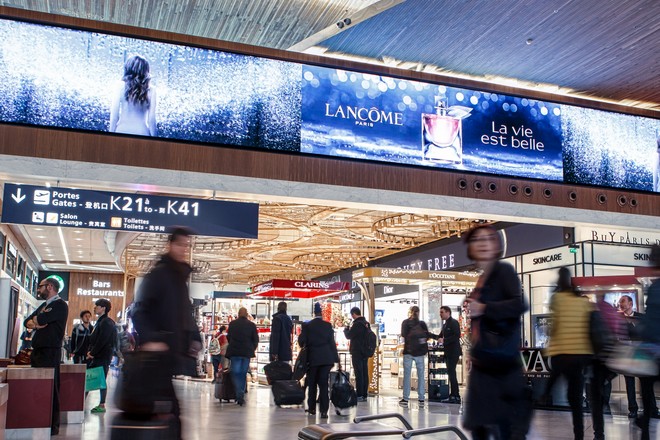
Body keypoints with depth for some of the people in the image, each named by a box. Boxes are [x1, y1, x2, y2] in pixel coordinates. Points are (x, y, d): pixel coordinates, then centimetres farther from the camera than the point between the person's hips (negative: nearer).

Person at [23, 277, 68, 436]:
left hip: (50, 352, -9)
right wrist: (36, 323, -8)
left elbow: (41, 319, -20)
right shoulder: (44, 305, 21)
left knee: (49, 389, -8)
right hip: (37, 351, 9)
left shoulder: (60, 305, -8)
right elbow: (27, 322, 14)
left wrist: (36, 319, 3)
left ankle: (52, 426, -5)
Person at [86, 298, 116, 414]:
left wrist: (92, 353, -15)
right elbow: (93, 339, 21)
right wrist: (90, 351, 7)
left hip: (102, 357, -10)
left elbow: (102, 340, -20)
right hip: (96, 356, 10)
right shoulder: (100, 321, 19)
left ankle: (102, 405, -2)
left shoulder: (106, 322, -12)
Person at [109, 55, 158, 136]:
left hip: (122, 131, 1)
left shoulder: (121, 88, -4)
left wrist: (111, 134, 7)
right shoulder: (151, 91, -5)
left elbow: (114, 116, -3)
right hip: (141, 133, -1)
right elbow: (151, 118, -4)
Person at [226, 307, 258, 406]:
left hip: (234, 352, -1)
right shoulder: (252, 325, -1)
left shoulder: (232, 324, 1)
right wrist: (252, 349, 18)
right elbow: (256, 339, 2)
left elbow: (228, 337, 12)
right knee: (243, 374, 11)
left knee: (235, 373, 1)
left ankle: (239, 395, -16)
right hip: (247, 353, 1)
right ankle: (241, 396, 13)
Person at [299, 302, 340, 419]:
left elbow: (301, 341, -4)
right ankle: (324, 410, -5)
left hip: (312, 358, 0)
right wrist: (337, 360, 4)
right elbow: (332, 343, 0)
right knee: (324, 385, 0)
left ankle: (312, 408, 18)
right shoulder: (328, 326, 0)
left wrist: (304, 347, 20)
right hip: (326, 359, 0)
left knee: (312, 384, 13)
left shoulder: (307, 326, -3)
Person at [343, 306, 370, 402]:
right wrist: (350, 329, 17)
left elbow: (348, 336, -14)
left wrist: (346, 329, 7)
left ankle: (359, 395, -5)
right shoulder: (366, 323, 9)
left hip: (357, 353, -8)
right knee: (365, 373, 9)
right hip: (365, 352, 8)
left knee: (359, 374, -5)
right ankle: (364, 395, 14)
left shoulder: (357, 324, -17)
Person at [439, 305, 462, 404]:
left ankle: (454, 396, -9)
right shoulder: (445, 325, 19)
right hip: (448, 352, 10)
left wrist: (444, 340, -22)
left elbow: (457, 336, -21)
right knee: (451, 373, 11)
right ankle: (455, 396, 16)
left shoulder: (453, 322, -10)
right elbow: (441, 336, 21)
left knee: (451, 373, -11)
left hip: (454, 352, -10)